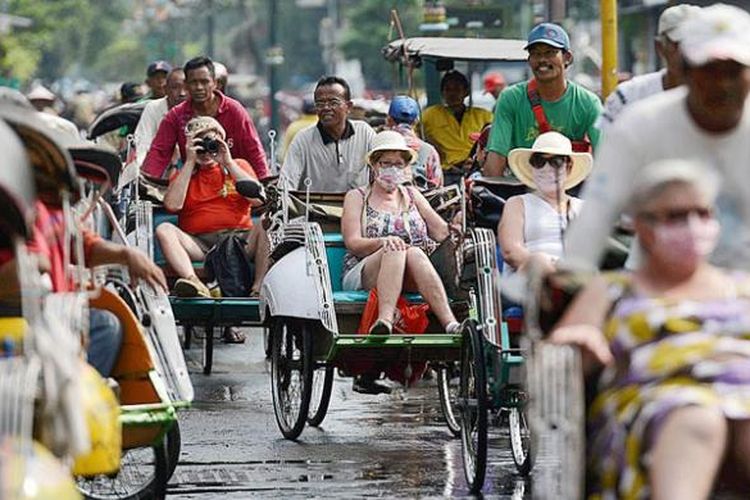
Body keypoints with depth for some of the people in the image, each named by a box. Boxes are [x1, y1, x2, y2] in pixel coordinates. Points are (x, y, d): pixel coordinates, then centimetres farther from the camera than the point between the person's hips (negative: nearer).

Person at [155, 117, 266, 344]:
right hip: (198, 244, 1)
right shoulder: (183, 173, 19)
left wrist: (228, 163, -2)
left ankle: (259, 288, -41)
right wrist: (190, 162, 1)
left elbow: (259, 199, -1)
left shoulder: (238, 166, 18)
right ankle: (195, 283, -51)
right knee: (164, 229, -26)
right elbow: (172, 205, -2)